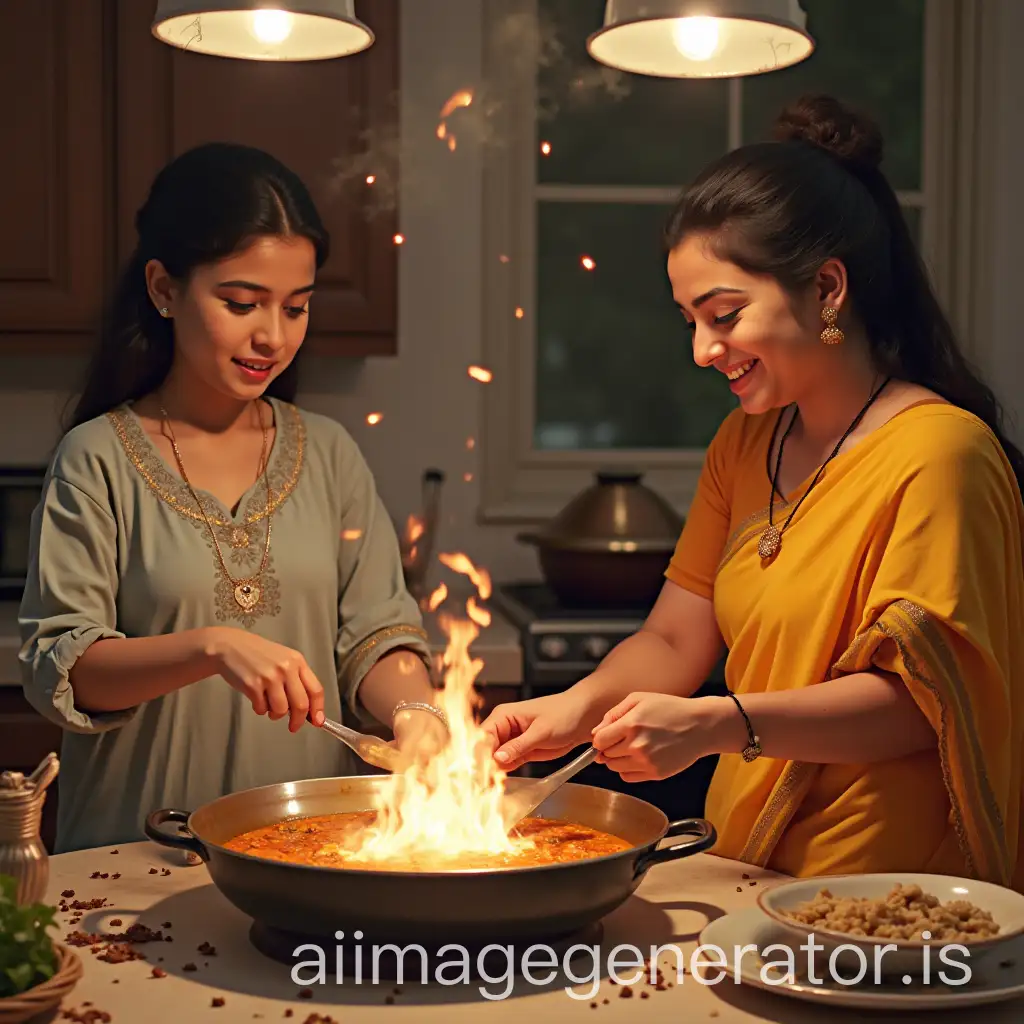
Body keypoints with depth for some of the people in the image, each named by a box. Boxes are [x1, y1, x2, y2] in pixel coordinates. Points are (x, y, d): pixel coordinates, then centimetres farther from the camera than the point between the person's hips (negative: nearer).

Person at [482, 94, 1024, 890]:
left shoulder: (937, 452, -10)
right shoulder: (744, 443, 16)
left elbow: (917, 703, -14)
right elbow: (675, 641, 15)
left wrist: (719, 725, -24)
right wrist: (582, 705, -4)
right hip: (743, 874, 7)